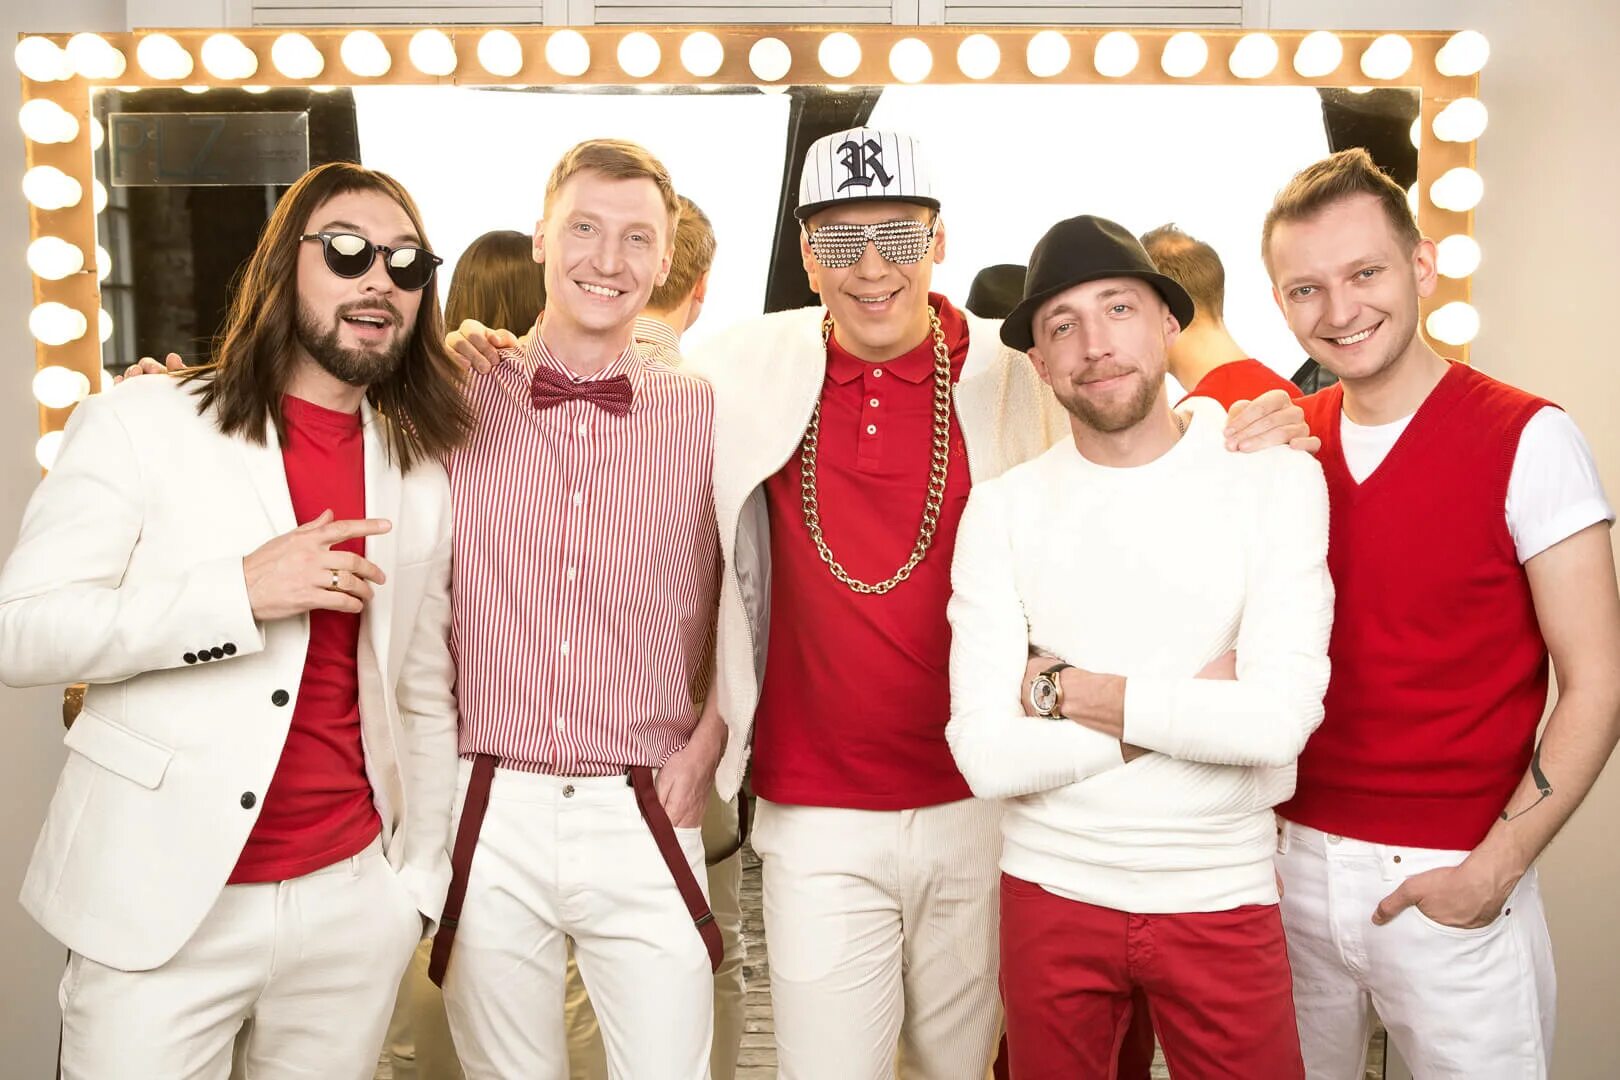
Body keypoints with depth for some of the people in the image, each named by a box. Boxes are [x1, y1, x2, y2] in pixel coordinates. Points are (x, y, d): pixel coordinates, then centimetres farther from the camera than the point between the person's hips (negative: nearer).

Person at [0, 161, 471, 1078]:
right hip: (160, 905, -3)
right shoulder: (142, 425, -6)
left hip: (353, 905, 3)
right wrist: (244, 589, -21)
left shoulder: (422, 474, 6)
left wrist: (422, 876, 12)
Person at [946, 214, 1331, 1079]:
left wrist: (1066, 690, -15)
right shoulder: (1002, 509, -6)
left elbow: (1280, 718, -19)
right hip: (1051, 892, 1)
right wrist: (1190, 705, -15)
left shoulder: (1277, 480, -7)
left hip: (1222, 897, 0)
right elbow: (989, 754, -14)